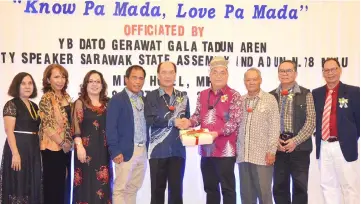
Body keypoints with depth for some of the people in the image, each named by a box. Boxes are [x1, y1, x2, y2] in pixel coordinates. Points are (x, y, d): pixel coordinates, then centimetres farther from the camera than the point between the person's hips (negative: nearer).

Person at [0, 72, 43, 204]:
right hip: (18, 148, -7)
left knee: (33, 184, 10)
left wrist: (40, 149, 9)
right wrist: (15, 153, -22)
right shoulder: (11, 105, -7)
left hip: (33, 150, 7)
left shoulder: (34, 106, 13)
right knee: (18, 184, -2)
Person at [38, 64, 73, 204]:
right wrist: (62, 143, -13)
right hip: (52, 147, -7)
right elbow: (47, 125, -18)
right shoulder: (46, 98, -12)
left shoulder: (66, 97, 10)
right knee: (53, 184, 2)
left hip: (66, 147, 7)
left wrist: (69, 142, 8)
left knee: (64, 184, 14)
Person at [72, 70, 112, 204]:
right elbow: (76, 126, -6)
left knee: (102, 184, 8)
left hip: (103, 150, 4)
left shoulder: (107, 103, 11)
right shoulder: (80, 102, 0)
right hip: (86, 149, -3)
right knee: (87, 183, 1)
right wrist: (79, 146, -16)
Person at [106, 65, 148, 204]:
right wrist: (115, 151, -17)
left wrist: (147, 147, 9)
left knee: (133, 188, 14)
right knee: (120, 189, -1)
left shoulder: (144, 100, 12)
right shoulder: (117, 99, -7)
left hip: (143, 150, 6)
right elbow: (111, 127, -12)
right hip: (126, 151, -6)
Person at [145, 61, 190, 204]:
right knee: (157, 189, 6)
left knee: (176, 189, 8)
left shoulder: (183, 97, 12)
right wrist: (173, 121, -16)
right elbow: (150, 120, -12)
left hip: (178, 150, 3)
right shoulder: (151, 97, 1)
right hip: (158, 150, -2)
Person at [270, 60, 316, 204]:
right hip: (278, 147, 2)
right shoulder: (271, 96, 10)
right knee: (279, 186, 7)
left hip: (299, 147, -2)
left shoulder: (305, 94, 3)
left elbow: (311, 121, -4)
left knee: (300, 187, 3)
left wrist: (295, 141, -13)